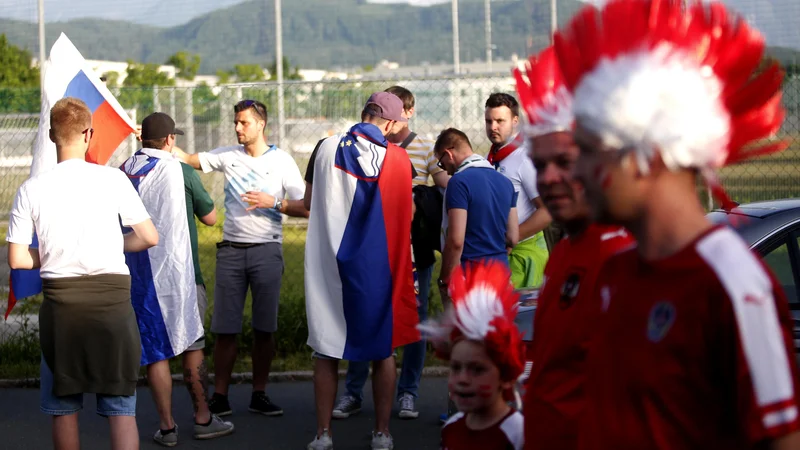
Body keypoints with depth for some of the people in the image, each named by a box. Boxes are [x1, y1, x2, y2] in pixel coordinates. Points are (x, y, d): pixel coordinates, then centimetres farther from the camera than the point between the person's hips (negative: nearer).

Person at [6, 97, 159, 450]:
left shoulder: (31, 189, -2)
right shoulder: (112, 179, -4)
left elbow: (17, 259, -1)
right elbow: (149, 237, -1)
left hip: (60, 299, 1)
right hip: (112, 293, -1)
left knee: (64, 406, 14)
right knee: (121, 405, 4)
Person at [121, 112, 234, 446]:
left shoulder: (124, 170, 4)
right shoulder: (176, 168, -8)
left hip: (137, 271, 4)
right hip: (174, 269, -4)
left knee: (155, 350, 7)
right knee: (191, 343, 8)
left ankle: (167, 426, 9)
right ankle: (203, 418, 14)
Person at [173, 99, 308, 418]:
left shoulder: (282, 161, 1)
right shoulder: (227, 156, 8)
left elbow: (304, 208, 0)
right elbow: (187, 159, 11)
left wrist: (273, 202, -13)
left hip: (266, 250, -2)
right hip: (231, 250, 2)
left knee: (264, 328, 3)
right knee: (225, 328, 0)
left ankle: (259, 395, 12)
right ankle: (220, 397, 6)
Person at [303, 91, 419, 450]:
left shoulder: (327, 148, -3)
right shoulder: (399, 159, -5)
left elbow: (309, 203, 8)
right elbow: (406, 216, 2)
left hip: (328, 265, 0)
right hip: (378, 268, 0)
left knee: (326, 352, 9)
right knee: (383, 351, 12)